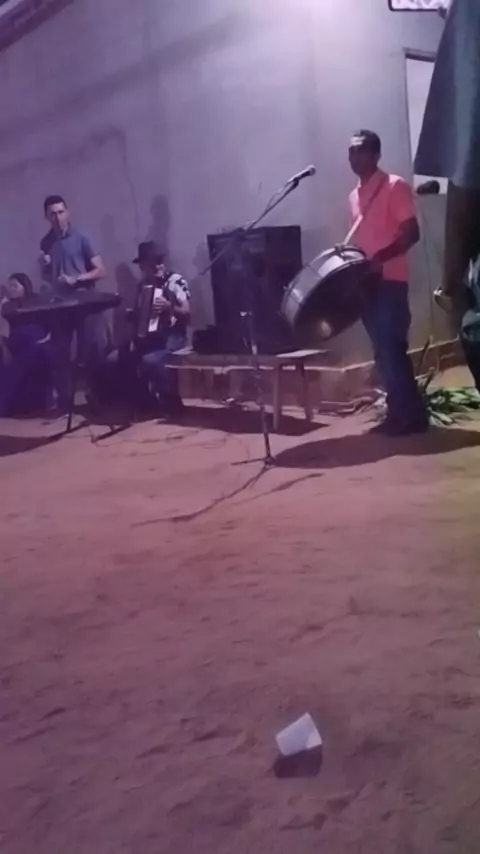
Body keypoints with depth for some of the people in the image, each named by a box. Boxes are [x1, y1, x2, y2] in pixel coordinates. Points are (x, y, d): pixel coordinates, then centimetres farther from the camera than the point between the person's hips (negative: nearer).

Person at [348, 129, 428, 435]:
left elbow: (412, 233, -13)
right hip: (367, 281, 8)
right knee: (384, 351, 8)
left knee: (392, 348, -10)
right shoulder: (355, 196, 17)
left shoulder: (395, 187, -7)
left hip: (390, 280, -8)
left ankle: (412, 415, -3)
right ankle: (398, 413, 15)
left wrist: (380, 258, -24)